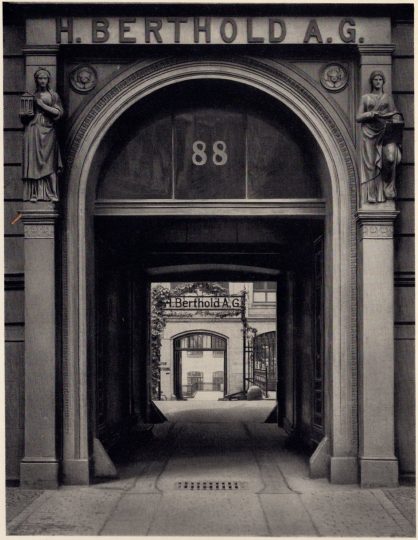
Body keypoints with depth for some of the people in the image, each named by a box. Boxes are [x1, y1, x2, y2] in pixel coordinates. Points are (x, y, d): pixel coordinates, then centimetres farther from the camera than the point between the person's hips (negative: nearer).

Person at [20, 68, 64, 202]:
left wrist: (43, 105, -7)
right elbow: (23, 115, 16)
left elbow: (58, 112, -1)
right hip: (33, 130, 1)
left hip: (48, 131, -1)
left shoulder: (53, 95, 9)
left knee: (49, 163, -5)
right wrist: (24, 115, -6)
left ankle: (51, 193, -4)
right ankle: (34, 194, -6)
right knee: (33, 161, -5)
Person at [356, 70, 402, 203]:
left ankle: (387, 186, -2)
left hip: (386, 132, 0)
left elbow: (395, 115, 13)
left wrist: (396, 119, -9)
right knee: (371, 163, -8)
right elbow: (358, 117, 8)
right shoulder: (365, 98, 13)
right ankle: (373, 195, -5)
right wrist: (371, 114, -8)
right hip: (370, 133, 0)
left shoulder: (388, 97, 16)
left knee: (390, 157, -23)